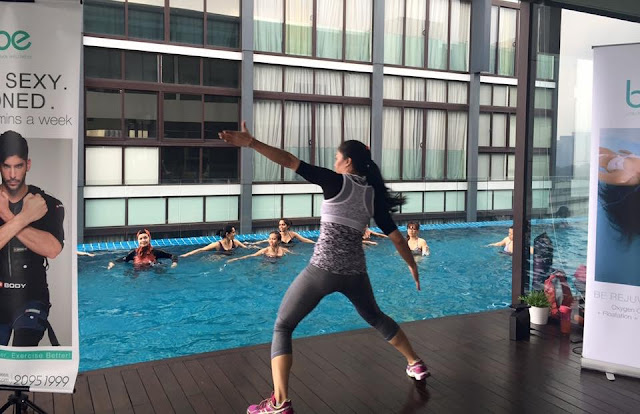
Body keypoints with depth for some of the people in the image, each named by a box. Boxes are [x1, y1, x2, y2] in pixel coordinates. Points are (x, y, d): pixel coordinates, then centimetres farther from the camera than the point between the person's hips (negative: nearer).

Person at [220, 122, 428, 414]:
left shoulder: (336, 182, -4)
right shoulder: (374, 194, 9)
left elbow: (289, 161, -13)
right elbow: (395, 236, 13)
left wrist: (251, 143, -14)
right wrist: (412, 265, 27)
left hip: (323, 269, -5)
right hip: (355, 272, 6)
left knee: (282, 327, 4)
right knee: (375, 317, 33)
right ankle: (415, 364, 43)